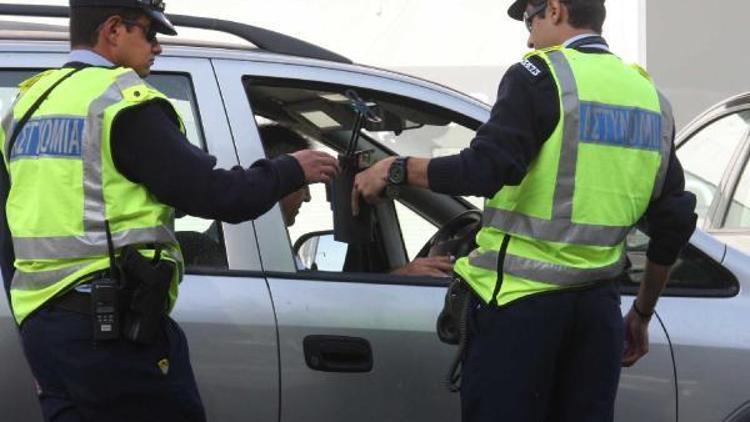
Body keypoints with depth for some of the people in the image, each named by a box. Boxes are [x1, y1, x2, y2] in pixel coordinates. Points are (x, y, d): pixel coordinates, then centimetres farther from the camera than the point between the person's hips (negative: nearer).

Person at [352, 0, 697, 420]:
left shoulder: (540, 76, -7)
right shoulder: (650, 96, 12)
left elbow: (487, 169, -21)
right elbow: (674, 220, 13)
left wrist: (397, 170, -8)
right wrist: (642, 315, 22)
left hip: (519, 296, -6)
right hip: (598, 302, 6)